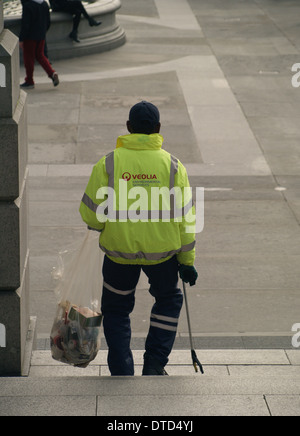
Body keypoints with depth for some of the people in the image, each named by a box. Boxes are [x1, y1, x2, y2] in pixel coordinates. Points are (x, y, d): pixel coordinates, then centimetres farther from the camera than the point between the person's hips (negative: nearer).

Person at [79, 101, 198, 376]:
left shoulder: (108, 163, -8)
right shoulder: (173, 165, -6)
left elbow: (90, 214, -6)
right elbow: (184, 218, -4)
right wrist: (187, 261, 5)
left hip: (119, 250, 0)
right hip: (162, 251, 1)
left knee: (116, 310, 19)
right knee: (168, 299, 26)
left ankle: (122, 372, 14)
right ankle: (154, 365, 21)